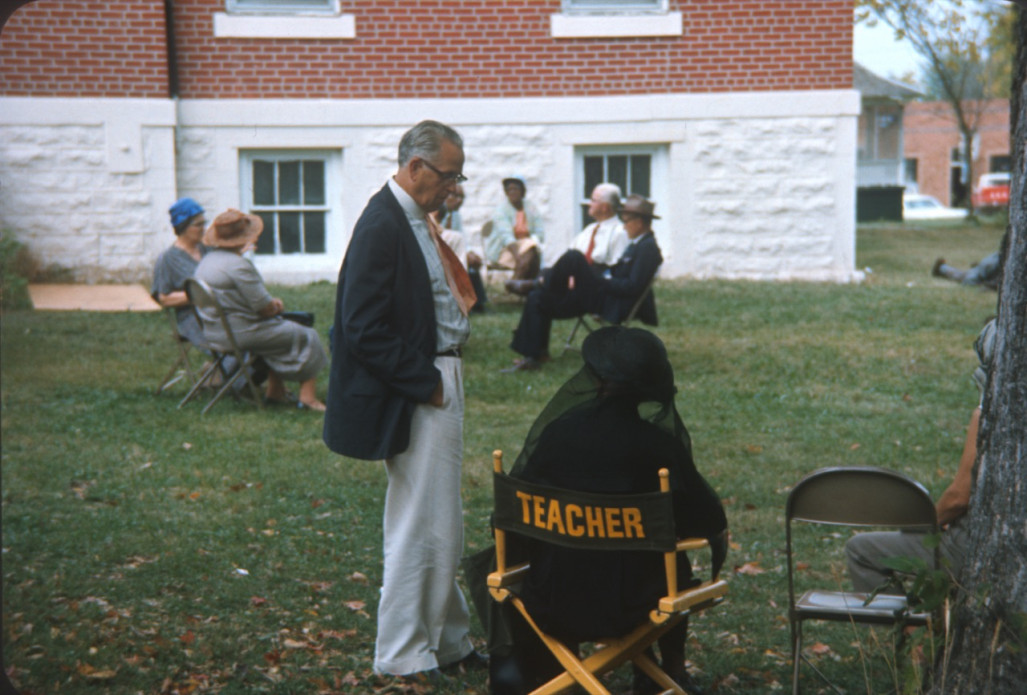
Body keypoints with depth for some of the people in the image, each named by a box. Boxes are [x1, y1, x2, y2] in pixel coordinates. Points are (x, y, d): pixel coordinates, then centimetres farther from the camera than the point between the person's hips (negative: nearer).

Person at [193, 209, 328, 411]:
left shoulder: (206, 261, 9)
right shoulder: (238, 265, -22)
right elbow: (265, 309, -20)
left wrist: (271, 304, 10)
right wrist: (276, 306, 5)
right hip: (241, 333, -10)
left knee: (279, 327, 29)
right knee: (307, 337, 3)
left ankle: (275, 390, 26)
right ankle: (308, 396, 1)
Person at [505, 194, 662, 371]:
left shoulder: (648, 247, -12)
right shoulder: (636, 244, 18)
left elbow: (633, 287, -21)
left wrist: (603, 281, -14)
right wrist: (582, 280, 8)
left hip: (616, 306, -11)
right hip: (601, 297, 11)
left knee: (573, 257, -21)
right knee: (537, 298, 8)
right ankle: (533, 356, 6)